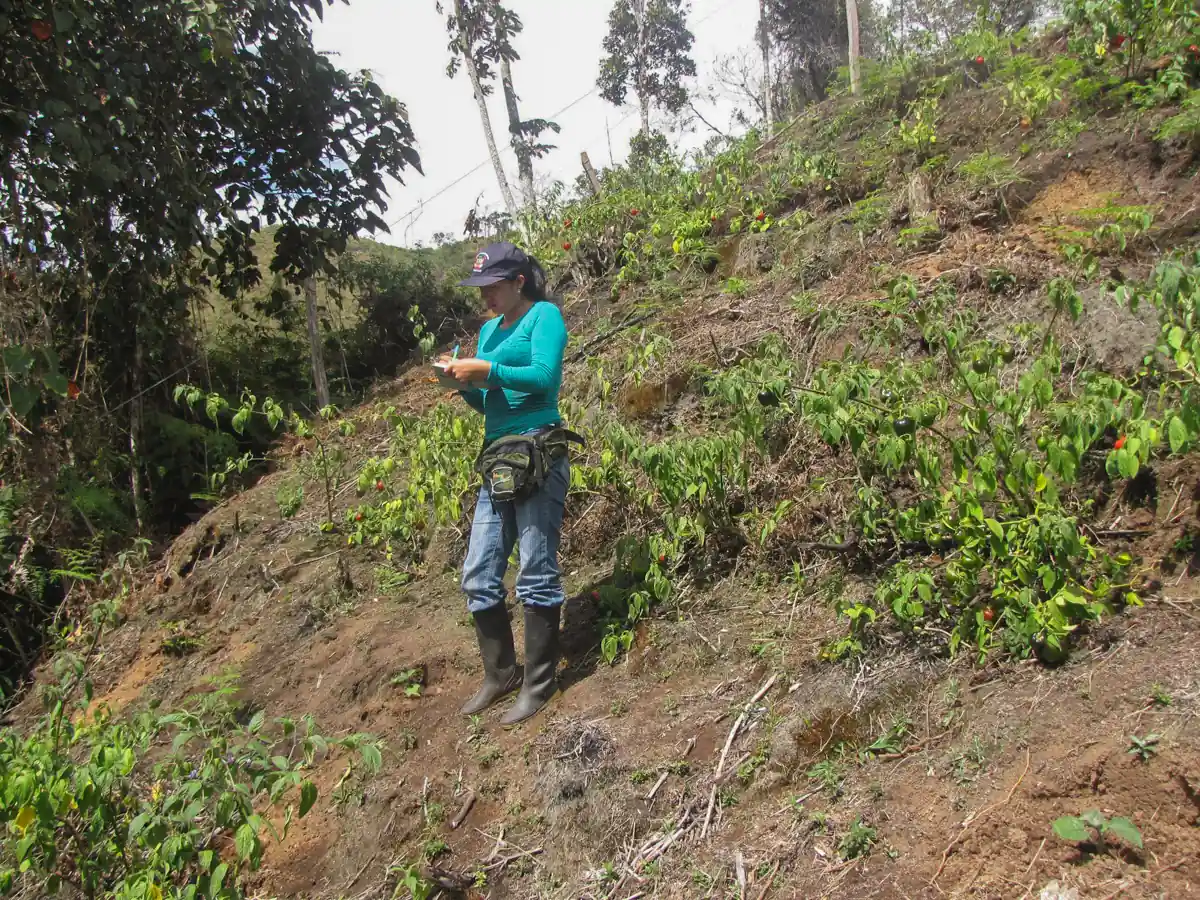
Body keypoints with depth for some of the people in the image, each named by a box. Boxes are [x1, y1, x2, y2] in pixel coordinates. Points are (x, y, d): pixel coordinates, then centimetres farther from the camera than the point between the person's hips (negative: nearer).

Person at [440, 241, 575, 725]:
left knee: (536, 576, -2)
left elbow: (544, 376, -16)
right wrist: (463, 381, 3)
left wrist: (486, 370, -15)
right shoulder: (488, 329, 20)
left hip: (538, 457, -8)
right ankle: (500, 675, 23)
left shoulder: (544, 314, -1)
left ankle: (538, 683, 11)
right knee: (478, 577, 8)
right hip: (496, 461, 8)